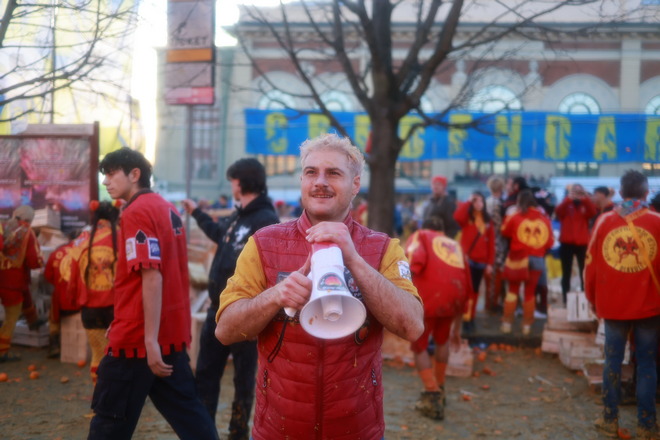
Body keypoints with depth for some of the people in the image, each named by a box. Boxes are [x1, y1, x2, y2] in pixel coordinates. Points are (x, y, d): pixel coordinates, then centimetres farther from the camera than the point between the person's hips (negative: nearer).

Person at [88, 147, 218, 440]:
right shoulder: (168, 209, 13)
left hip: (137, 338, -9)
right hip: (172, 334, 9)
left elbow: (151, 277, -22)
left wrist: (150, 340, -24)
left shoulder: (136, 213, -14)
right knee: (188, 413, 14)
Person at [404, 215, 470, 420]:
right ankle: (439, 389, 40)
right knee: (442, 340, 31)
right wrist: (456, 329, 46)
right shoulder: (456, 246, 34)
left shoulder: (419, 236, 23)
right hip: (454, 292, 4)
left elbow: (415, 259, -3)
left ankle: (433, 398, 11)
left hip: (429, 294, -4)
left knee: (419, 346, 16)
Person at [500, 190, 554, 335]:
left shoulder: (515, 217, -6)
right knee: (530, 292, 12)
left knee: (512, 290, 11)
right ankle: (527, 325, 14)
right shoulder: (544, 218, 2)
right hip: (537, 259, 2)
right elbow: (550, 242, 5)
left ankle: (507, 323, 10)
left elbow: (505, 232, 10)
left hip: (518, 258, -2)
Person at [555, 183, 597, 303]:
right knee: (566, 273, 4)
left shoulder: (585, 205, 8)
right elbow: (558, 211, -17)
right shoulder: (566, 204, 6)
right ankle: (566, 301, 8)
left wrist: (586, 198, -30)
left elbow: (593, 212, -14)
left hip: (582, 243, 1)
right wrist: (568, 198, -32)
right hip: (567, 243, 0)